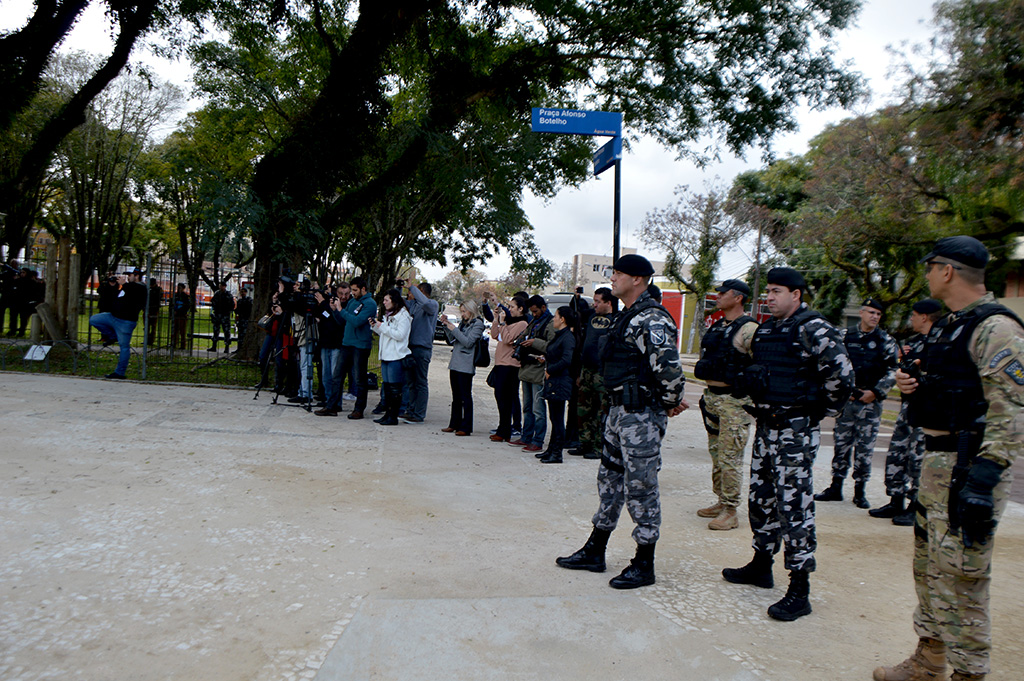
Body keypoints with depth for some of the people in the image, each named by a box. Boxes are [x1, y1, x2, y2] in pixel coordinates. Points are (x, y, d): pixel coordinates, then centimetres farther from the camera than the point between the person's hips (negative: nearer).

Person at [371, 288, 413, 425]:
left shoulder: (403, 316, -9)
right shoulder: (388, 315, 19)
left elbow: (400, 335, -18)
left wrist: (383, 326, -15)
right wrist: (375, 326, 8)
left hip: (397, 356, -9)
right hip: (386, 356, 9)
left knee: (395, 388, -5)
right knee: (386, 386, 11)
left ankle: (394, 417, 0)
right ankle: (387, 414, 19)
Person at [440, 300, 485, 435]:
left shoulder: (477, 324, -6)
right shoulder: (463, 323, 17)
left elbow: (468, 342, -15)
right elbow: (453, 339, 20)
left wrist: (454, 329, -12)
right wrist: (446, 325, 11)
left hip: (465, 366, -8)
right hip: (455, 363, 8)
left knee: (465, 396, -5)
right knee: (456, 397, 13)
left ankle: (466, 427, -2)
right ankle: (454, 424, 21)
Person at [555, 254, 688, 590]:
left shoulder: (651, 319, -18)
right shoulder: (627, 316, 15)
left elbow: (669, 367, -28)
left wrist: (670, 402, -12)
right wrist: (669, 400, 14)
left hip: (641, 416, -10)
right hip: (620, 411, 10)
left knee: (640, 486, -1)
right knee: (610, 478, 16)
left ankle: (644, 565, 13)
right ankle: (594, 552, 28)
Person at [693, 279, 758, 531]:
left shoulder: (748, 329, -14)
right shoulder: (716, 327, 13)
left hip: (734, 400, -9)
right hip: (711, 396, 9)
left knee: (730, 458, -5)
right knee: (716, 454, 16)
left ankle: (730, 512, 3)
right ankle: (721, 502, 27)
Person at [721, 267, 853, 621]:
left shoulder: (814, 330, -14)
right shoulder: (765, 330, 12)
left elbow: (842, 376, -19)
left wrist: (822, 409, -8)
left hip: (796, 431, -9)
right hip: (765, 426, 9)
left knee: (794, 506, -6)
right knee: (760, 499, 16)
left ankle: (799, 591, 2)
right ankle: (761, 565, 33)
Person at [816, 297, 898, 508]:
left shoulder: (886, 341, 3)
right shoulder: (845, 336, 6)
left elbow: (893, 371, 0)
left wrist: (875, 392, -9)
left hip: (870, 402, -1)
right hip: (845, 400, 1)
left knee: (864, 449, 2)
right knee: (841, 445, 7)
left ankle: (860, 492, 12)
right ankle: (835, 488, 16)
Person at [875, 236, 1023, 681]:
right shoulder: (949, 325, 15)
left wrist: (984, 477, -28)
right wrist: (915, 382, 6)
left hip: (968, 465, -10)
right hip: (937, 460, 10)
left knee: (960, 576, -4)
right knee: (928, 565, 17)